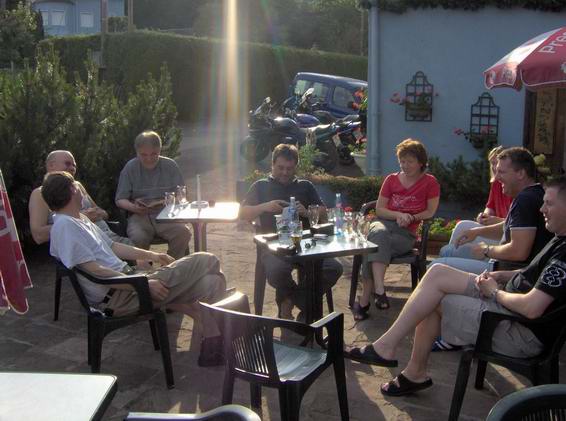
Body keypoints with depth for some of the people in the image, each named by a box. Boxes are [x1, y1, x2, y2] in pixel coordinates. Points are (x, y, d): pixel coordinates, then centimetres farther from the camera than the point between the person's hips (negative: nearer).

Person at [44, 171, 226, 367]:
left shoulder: (80, 219, 19)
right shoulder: (64, 225, -13)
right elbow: (94, 270, -20)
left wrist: (150, 255, 19)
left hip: (127, 283, 10)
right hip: (115, 297, -10)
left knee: (211, 282, -1)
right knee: (207, 262, -11)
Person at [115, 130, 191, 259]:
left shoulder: (170, 166, 6)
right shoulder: (130, 168, 3)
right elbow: (120, 200, 3)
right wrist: (133, 207, -19)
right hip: (139, 216, -1)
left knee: (183, 233, -28)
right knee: (138, 237, -33)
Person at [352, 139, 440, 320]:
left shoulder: (430, 182, 7)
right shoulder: (391, 179, 15)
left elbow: (430, 212, 4)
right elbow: (379, 209, 9)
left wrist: (411, 218, -11)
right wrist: (398, 215, -9)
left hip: (407, 233, -2)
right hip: (385, 223, 2)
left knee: (374, 245, -34)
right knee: (378, 232, -38)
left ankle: (365, 299, -34)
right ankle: (379, 290, -49)